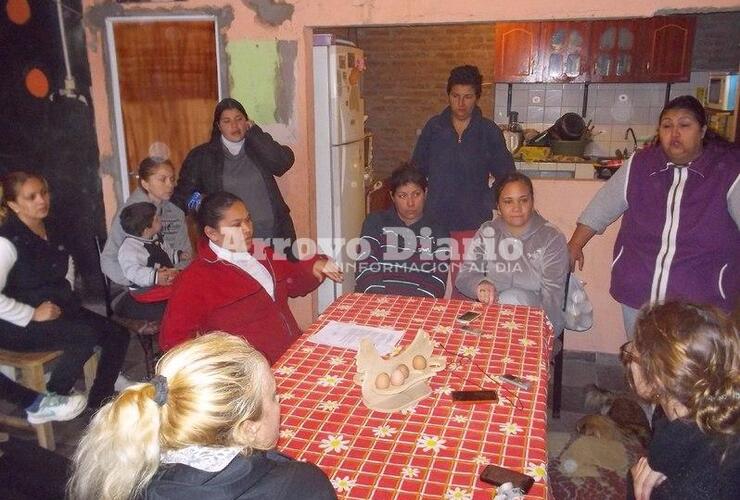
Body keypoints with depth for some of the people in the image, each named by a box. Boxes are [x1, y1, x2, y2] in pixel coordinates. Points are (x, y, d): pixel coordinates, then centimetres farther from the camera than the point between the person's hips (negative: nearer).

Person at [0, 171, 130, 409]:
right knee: (86, 335, -29)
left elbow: (67, 265, 28)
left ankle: (97, 405, 6)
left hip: (60, 309, 8)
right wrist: (32, 314, -21)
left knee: (118, 335, -6)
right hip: (19, 326, -8)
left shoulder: (53, 231, 7)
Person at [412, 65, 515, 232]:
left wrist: (488, 202, -3)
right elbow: (417, 169, 10)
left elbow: (505, 175, 7)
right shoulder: (433, 127, 2)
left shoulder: (490, 132, 0)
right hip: (436, 220, 1)